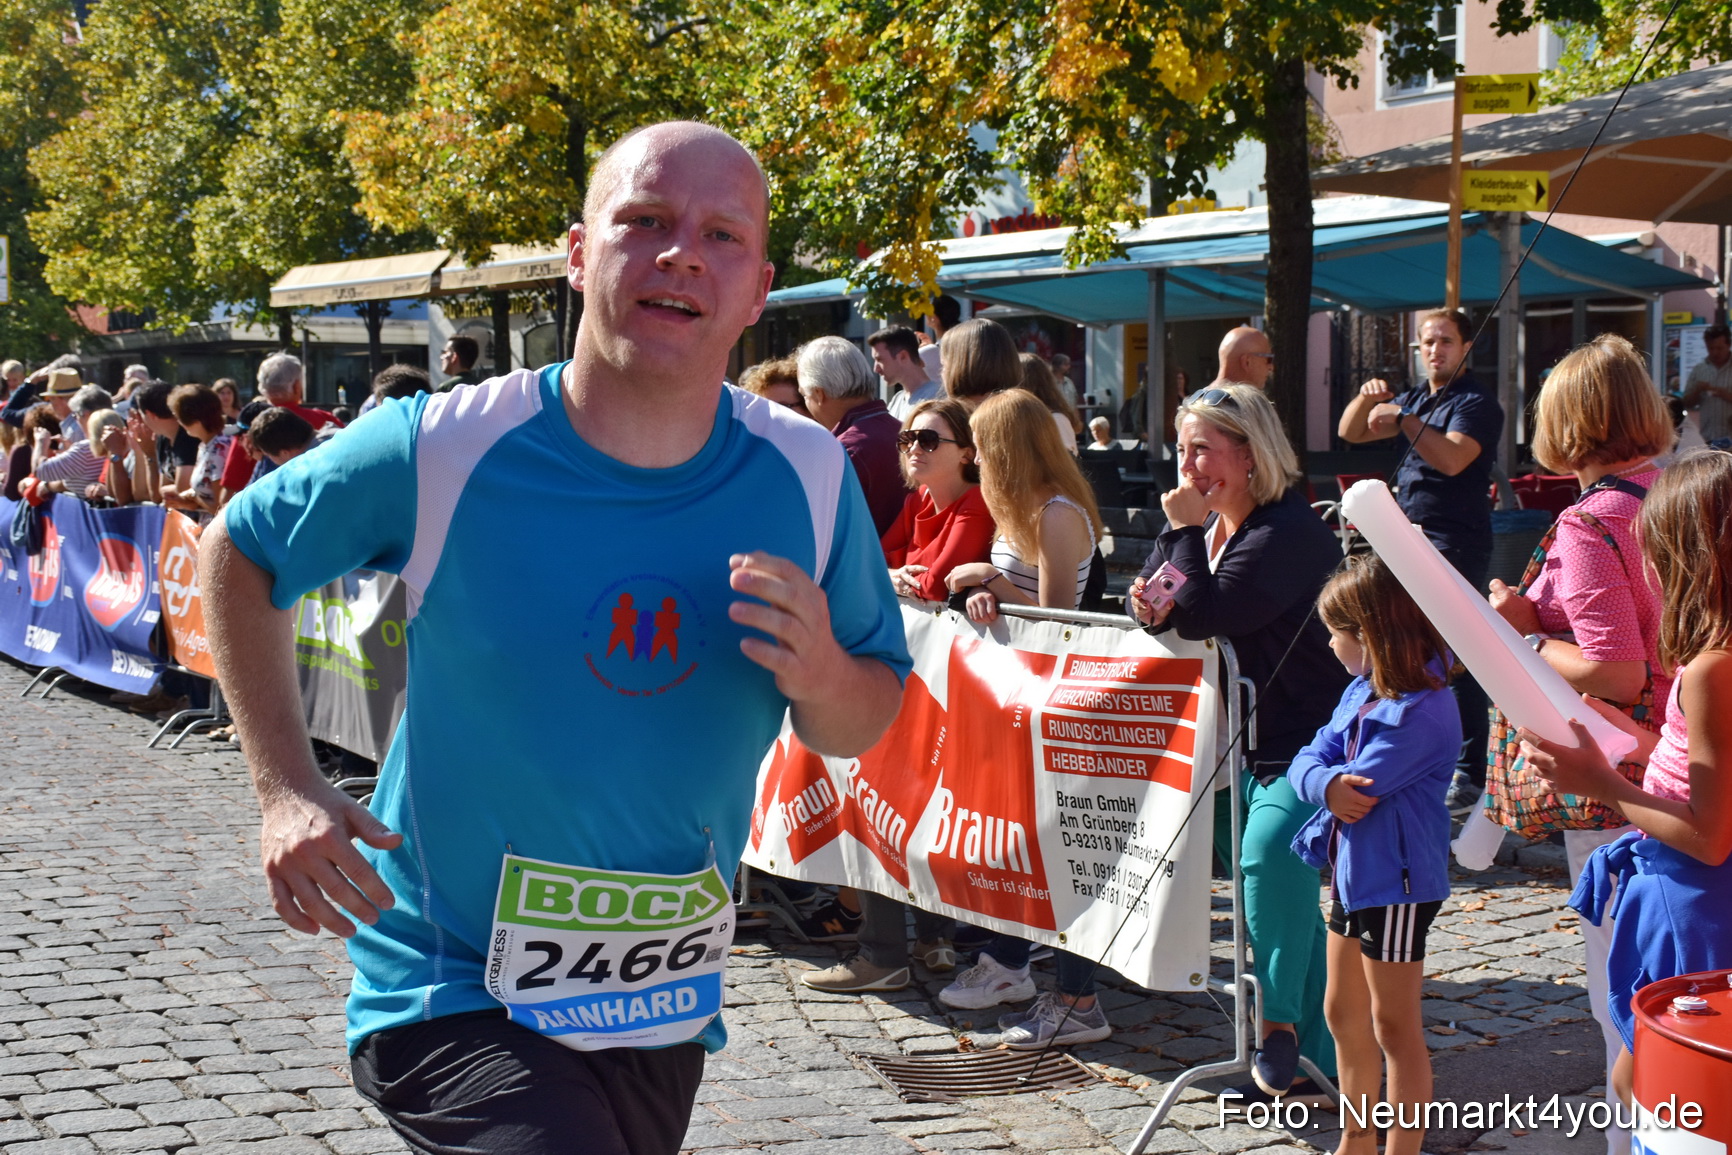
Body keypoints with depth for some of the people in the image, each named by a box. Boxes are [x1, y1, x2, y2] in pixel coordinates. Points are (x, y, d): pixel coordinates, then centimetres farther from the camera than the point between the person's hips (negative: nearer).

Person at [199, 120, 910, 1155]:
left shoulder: (808, 476, -9)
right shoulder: (440, 451, -16)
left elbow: (868, 726, 2)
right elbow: (238, 552, 2)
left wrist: (823, 678, -22)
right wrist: (287, 787, -7)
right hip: (452, 1001, -4)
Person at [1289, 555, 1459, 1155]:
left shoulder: (1423, 710, -23)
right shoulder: (1360, 692, 6)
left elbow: (1364, 785, -28)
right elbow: (1308, 760, 2)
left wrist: (1333, 784, -7)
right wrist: (1328, 785, -19)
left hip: (1396, 883, -10)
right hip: (1351, 875, 10)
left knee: (1394, 1026, 1)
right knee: (1344, 1013, 19)